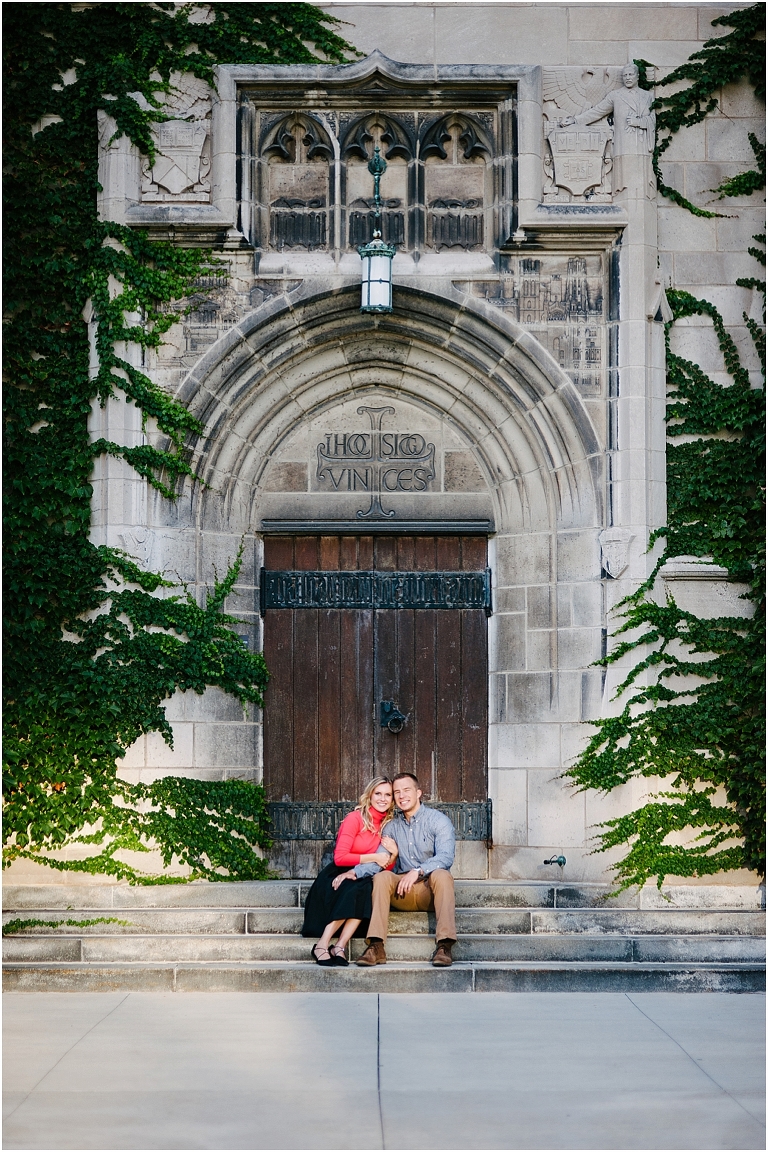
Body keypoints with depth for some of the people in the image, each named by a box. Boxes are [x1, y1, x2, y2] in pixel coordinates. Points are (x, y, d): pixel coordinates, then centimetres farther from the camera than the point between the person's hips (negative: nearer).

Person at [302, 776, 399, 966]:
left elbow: (386, 868, 9)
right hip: (336, 878, -4)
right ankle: (322, 946, -32)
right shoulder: (355, 819, -9)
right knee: (354, 890, -36)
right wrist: (374, 858, -14)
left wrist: (393, 854, -12)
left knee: (369, 889, -31)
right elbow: (340, 857, -16)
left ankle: (339, 947, -34)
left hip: (360, 880, 4)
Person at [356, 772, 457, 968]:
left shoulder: (438, 820, -2)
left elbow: (445, 857, -17)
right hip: (403, 893, 3)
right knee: (381, 877, -25)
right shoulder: (392, 825, 12)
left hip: (431, 891, -3)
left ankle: (444, 945, -40)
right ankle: (376, 947, -34)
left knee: (441, 874, -34)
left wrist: (418, 871, -33)